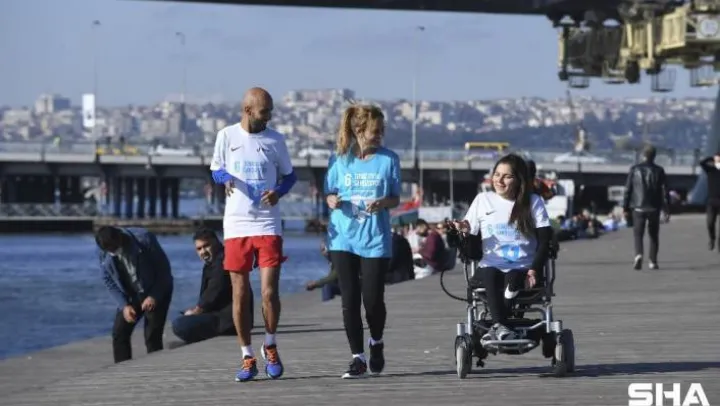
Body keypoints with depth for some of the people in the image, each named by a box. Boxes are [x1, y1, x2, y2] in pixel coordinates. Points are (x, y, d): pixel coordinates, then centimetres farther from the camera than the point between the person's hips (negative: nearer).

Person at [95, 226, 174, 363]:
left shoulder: (143, 239, -27)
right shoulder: (104, 253, -15)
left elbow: (164, 267, -17)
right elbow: (108, 280, -3)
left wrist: (154, 296, -21)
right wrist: (124, 305, -13)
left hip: (156, 290, -4)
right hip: (131, 294, 4)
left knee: (152, 335, -12)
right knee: (119, 333, -4)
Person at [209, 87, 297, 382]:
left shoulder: (275, 140, 4)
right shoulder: (227, 136, 3)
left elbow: (290, 175, 13)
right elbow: (215, 169, 12)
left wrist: (279, 191, -9)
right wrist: (226, 178, -11)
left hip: (268, 225, 0)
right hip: (236, 226, 0)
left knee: (269, 292, -8)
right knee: (240, 295, 3)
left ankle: (270, 347, 15)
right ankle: (247, 358, 13)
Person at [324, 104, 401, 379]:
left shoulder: (389, 159, 0)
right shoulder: (339, 158, 2)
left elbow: (395, 198, 5)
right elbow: (330, 193, 9)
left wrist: (382, 203, -17)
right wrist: (332, 201, -14)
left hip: (375, 240, -1)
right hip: (344, 239, 1)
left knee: (372, 299, -3)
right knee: (350, 300, -1)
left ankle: (376, 343, 27)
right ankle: (358, 358, 8)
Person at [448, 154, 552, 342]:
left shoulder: (533, 202, 9)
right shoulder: (483, 200, 14)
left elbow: (545, 241, 1)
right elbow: (472, 243, 13)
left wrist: (534, 270, -13)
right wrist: (464, 233, -11)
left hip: (522, 271, -1)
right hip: (490, 267, 1)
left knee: (513, 278, -36)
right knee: (490, 275, -35)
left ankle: (497, 326, -43)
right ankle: (501, 326, -50)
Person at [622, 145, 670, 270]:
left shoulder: (634, 169, -1)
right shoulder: (659, 171, -2)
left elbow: (627, 190, -1)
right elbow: (664, 191, -2)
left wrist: (625, 208, 4)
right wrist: (667, 209, 3)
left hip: (638, 208, 0)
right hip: (654, 208, 0)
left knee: (638, 234, 2)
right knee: (653, 235, 14)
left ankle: (638, 255, -24)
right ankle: (653, 261, 14)